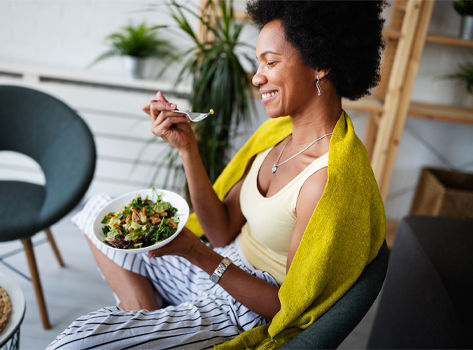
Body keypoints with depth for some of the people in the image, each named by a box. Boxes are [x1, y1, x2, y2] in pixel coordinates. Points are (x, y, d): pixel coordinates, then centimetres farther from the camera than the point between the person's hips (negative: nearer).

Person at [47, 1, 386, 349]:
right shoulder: (281, 129, -3)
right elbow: (223, 232, -4)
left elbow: (288, 306, -20)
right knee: (100, 209, 14)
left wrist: (197, 254, -28)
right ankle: (152, 322, 4)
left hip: (250, 314, -8)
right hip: (223, 262, 9)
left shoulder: (331, 180, -29)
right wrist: (187, 148, -13)